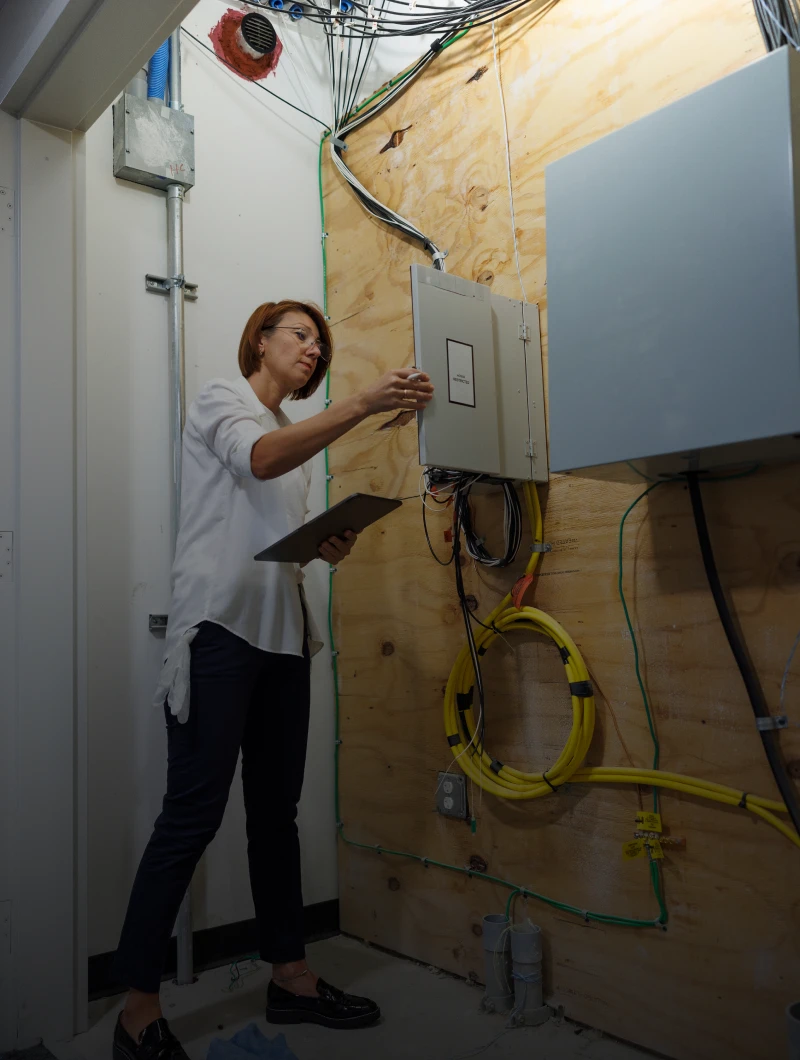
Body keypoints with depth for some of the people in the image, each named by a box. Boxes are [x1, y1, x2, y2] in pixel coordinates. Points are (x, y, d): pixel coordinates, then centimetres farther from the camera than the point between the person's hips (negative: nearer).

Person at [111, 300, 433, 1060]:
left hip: (282, 632, 8)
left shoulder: (297, 434, 23)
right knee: (193, 813, -7)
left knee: (276, 810, 12)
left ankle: (289, 975, 23)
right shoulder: (222, 400, 1)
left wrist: (324, 546, 3)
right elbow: (259, 459, -22)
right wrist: (362, 405, -31)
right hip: (220, 626, -7)